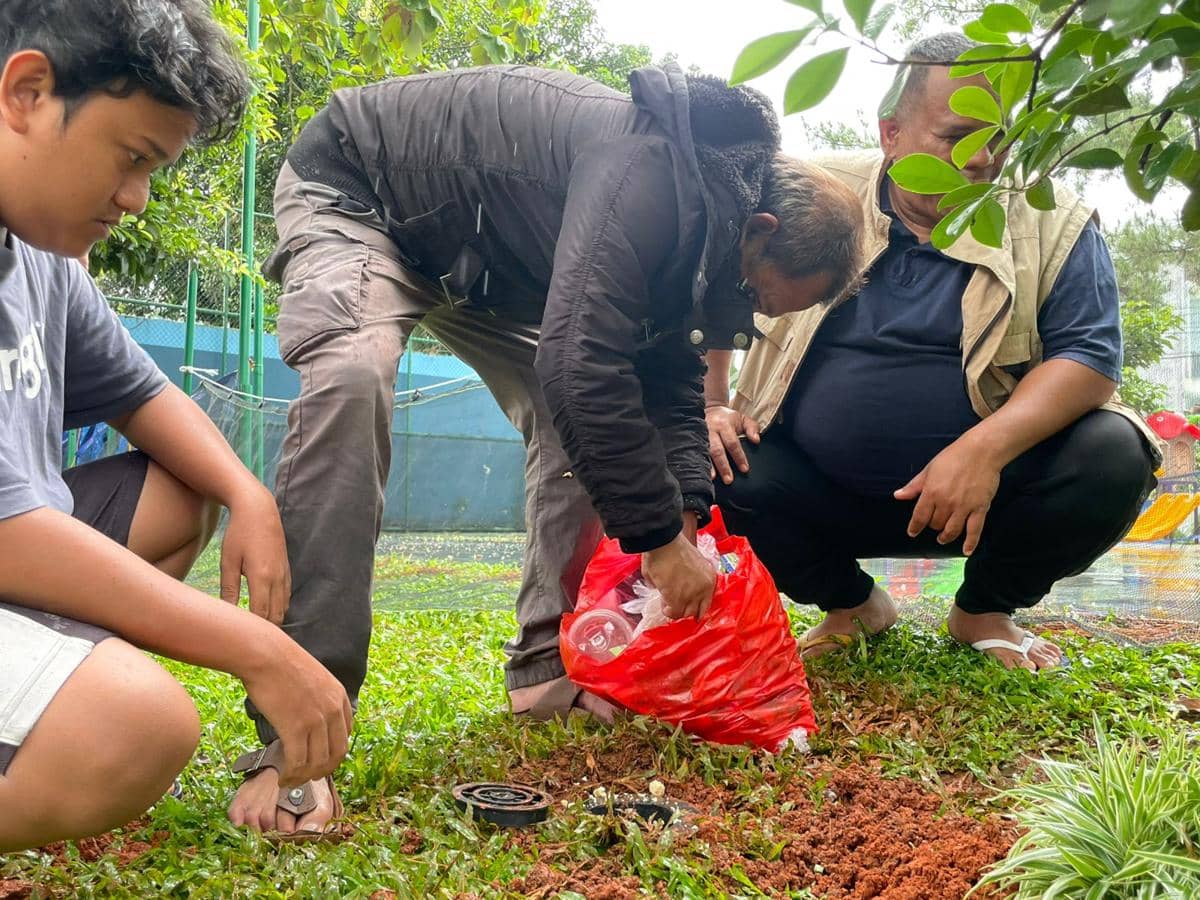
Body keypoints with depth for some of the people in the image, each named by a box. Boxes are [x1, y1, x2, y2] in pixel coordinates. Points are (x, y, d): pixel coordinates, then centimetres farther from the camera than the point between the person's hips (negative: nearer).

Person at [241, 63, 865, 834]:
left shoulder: (697, 221, -5)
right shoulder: (646, 178, -36)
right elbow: (581, 362, -43)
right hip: (355, 192, -9)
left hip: (485, 256, 9)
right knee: (351, 382, -35)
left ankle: (550, 670, 4)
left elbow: (671, 383, 2)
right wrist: (660, 537, -34)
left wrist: (687, 516, -12)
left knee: (577, 422, -1)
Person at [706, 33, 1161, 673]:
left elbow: (1090, 355, -11)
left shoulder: (1053, 224, -3)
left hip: (990, 486, 0)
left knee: (1112, 460, -25)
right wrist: (711, 405, -6)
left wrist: (986, 447, -28)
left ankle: (984, 610, 7)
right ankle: (851, 604, 6)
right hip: (822, 495, 1)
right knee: (723, 469, -26)